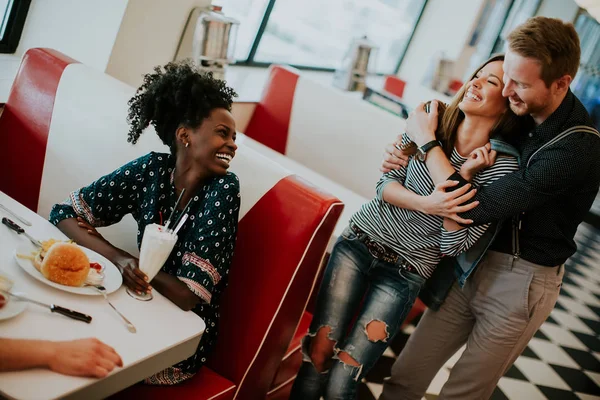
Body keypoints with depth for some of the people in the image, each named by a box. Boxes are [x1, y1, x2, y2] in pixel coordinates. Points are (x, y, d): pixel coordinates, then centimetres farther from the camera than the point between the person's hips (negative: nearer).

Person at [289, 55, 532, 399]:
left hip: (405, 272, -2)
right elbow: (386, 184, -1)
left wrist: (463, 179, -20)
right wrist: (426, 203, -21)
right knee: (319, 350, -3)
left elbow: (454, 246, -11)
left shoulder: (502, 166, -11)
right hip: (361, 240, 3)